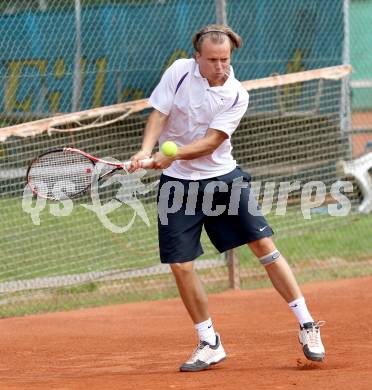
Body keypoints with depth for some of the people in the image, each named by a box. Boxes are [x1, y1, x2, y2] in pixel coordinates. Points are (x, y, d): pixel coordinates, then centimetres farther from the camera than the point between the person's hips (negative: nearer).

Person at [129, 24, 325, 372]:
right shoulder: (179, 72, -7)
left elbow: (211, 141, -18)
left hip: (222, 178, -1)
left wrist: (174, 155, -33)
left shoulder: (236, 96, -9)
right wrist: (147, 150, -26)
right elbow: (158, 115, -8)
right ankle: (209, 345, 12)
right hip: (178, 184, 1)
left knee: (264, 245, -7)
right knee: (180, 265, -4)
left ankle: (306, 326, 3)